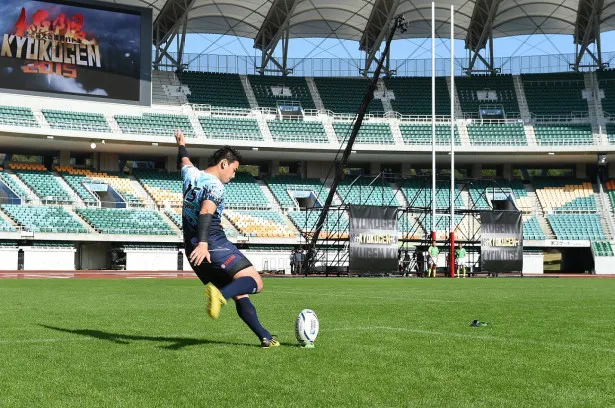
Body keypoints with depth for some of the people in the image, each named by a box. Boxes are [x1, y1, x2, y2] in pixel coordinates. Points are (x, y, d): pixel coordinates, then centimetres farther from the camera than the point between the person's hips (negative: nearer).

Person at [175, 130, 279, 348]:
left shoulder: (191, 175, 15)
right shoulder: (215, 185, -10)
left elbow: (184, 161, 39)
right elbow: (205, 212, -28)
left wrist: (181, 144, 60)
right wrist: (203, 243, -41)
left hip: (193, 251, 9)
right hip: (214, 247, -9)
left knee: (239, 294, 10)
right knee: (255, 282, -14)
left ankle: (265, 337, 3)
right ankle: (220, 294, -41)